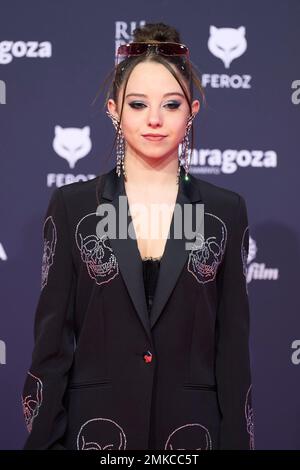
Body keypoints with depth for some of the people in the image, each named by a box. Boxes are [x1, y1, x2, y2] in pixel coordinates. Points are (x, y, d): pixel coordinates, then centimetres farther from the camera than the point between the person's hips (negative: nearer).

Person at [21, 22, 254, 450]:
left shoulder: (225, 212, 1)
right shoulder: (73, 206, -1)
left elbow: (234, 345, 2)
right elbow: (52, 337, -1)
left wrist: (236, 441, -2)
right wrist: (44, 440, -5)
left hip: (191, 428, 1)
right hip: (96, 426, 0)